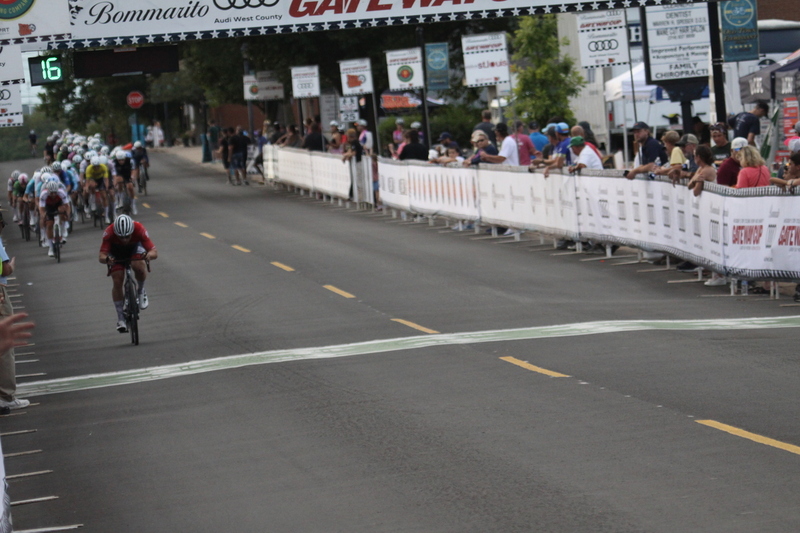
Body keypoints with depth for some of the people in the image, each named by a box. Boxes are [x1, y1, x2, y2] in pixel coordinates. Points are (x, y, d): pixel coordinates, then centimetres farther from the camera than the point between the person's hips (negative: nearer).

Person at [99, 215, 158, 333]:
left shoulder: (139, 229, -36)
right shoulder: (109, 233, -36)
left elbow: (155, 252, -37)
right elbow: (101, 256, -39)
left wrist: (149, 255, -60)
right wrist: (106, 259, -63)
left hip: (135, 248, -1)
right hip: (116, 253, 1)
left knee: (139, 266, -33)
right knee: (117, 282, -14)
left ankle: (141, 291, -3)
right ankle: (120, 319, -3)